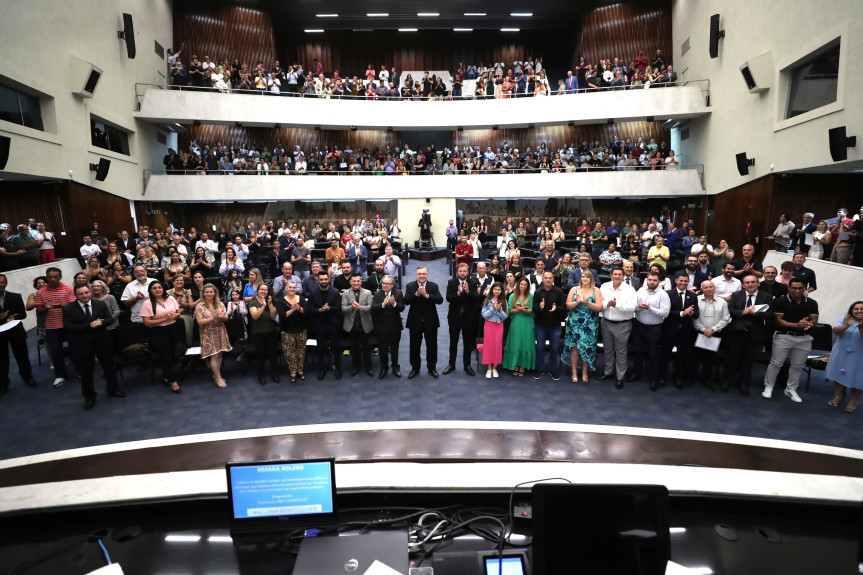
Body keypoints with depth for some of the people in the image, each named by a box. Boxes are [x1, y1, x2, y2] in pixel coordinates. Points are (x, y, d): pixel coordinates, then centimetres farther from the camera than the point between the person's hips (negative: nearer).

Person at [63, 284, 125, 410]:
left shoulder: (101, 304, 2)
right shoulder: (68, 309, -6)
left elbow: (110, 319, 2)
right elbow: (68, 328, -14)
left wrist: (100, 322, -21)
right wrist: (89, 326, -22)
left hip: (102, 342, 2)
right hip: (82, 345, -2)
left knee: (109, 366, 14)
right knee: (85, 372, 8)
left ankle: (113, 389, 34)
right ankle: (89, 397, 24)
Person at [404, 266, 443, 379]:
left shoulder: (434, 286, 0)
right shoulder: (410, 286, 0)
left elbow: (440, 300, -13)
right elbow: (406, 301, -13)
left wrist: (427, 295, -24)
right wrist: (417, 294, -25)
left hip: (430, 321, 0)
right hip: (415, 322, 0)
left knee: (432, 346, 9)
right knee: (415, 346, 8)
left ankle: (432, 367, 25)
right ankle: (415, 368, 23)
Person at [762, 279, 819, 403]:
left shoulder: (812, 303, 6)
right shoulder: (781, 302, -6)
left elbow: (814, 319, 4)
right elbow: (778, 320, -9)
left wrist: (808, 323, -19)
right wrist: (797, 325, -20)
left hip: (804, 338, 4)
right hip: (784, 336, -4)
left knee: (798, 365, 10)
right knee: (776, 363, -2)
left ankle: (791, 389, 22)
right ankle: (768, 387, 9)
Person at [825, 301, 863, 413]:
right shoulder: (844, 319, 0)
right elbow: (835, 330, -13)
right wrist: (846, 326, -30)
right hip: (841, 354, 2)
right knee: (839, 375, 13)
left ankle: (853, 402, 22)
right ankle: (837, 397, 30)